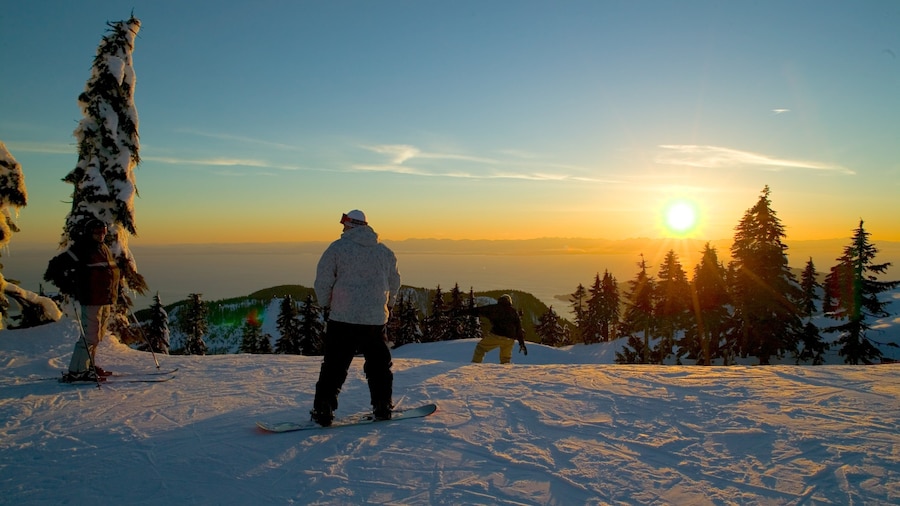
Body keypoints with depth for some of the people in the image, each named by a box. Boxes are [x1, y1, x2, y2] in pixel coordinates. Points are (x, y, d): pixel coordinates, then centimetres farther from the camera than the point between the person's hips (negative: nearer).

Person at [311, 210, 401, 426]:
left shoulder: (337, 248, -5)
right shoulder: (385, 252, 8)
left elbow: (322, 281, -5)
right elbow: (394, 284, 17)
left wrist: (326, 305, 10)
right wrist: (387, 305, 32)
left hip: (342, 319, -3)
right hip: (376, 320, 3)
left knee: (334, 366, 6)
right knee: (379, 366, 16)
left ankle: (323, 411, 6)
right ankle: (382, 408, 20)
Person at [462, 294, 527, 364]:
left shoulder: (494, 308, 10)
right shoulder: (514, 311, 17)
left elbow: (478, 310, 12)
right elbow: (519, 327, 14)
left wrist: (464, 311, 21)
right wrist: (522, 342, 16)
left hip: (496, 335, -3)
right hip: (509, 339, 3)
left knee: (480, 347, 14)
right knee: (505, 360, 17)